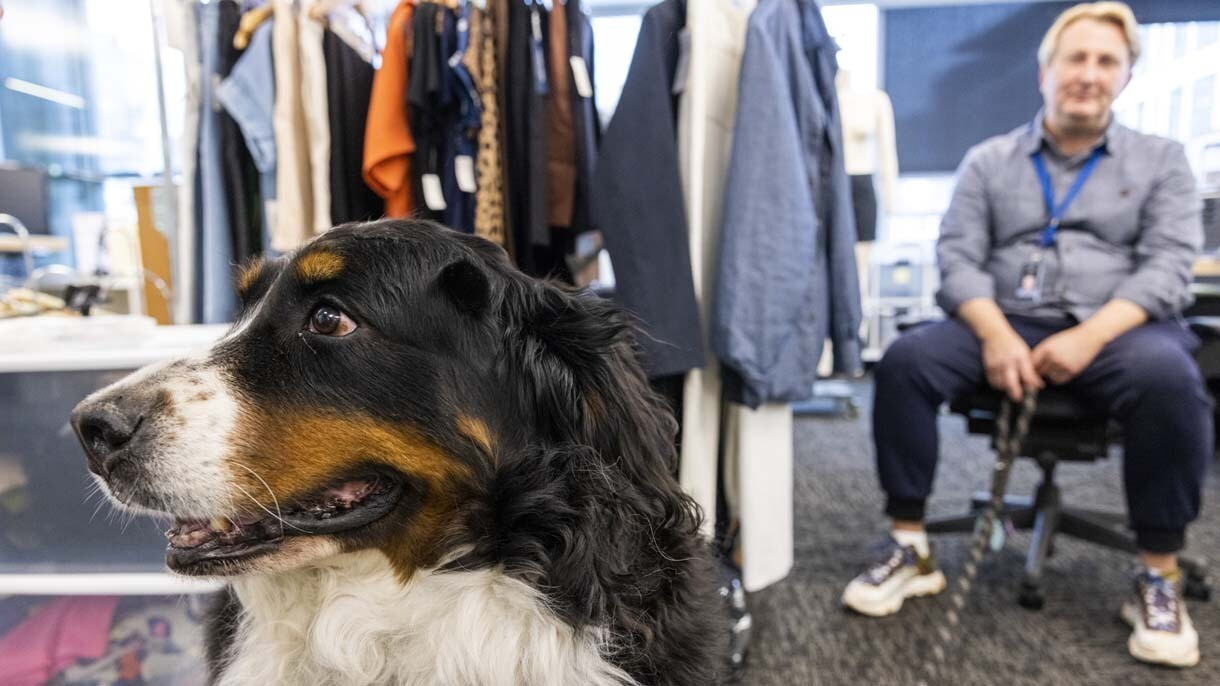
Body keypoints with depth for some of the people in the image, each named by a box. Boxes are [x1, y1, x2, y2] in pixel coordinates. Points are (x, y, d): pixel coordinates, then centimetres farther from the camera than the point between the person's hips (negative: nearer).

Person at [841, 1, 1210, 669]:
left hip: (1116, 328, 0)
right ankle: (909, 548, -16)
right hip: (1007, 323, 1)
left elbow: (1168, 265, -2)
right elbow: (957, 257, 0)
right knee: (905, 359, -27)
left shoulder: (1161, 160, 11)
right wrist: (995, 334, -18)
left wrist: (1090, 336, -19)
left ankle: (1158, 576, -15)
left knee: (1168, 378, -35)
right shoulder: (988, 160, 11)